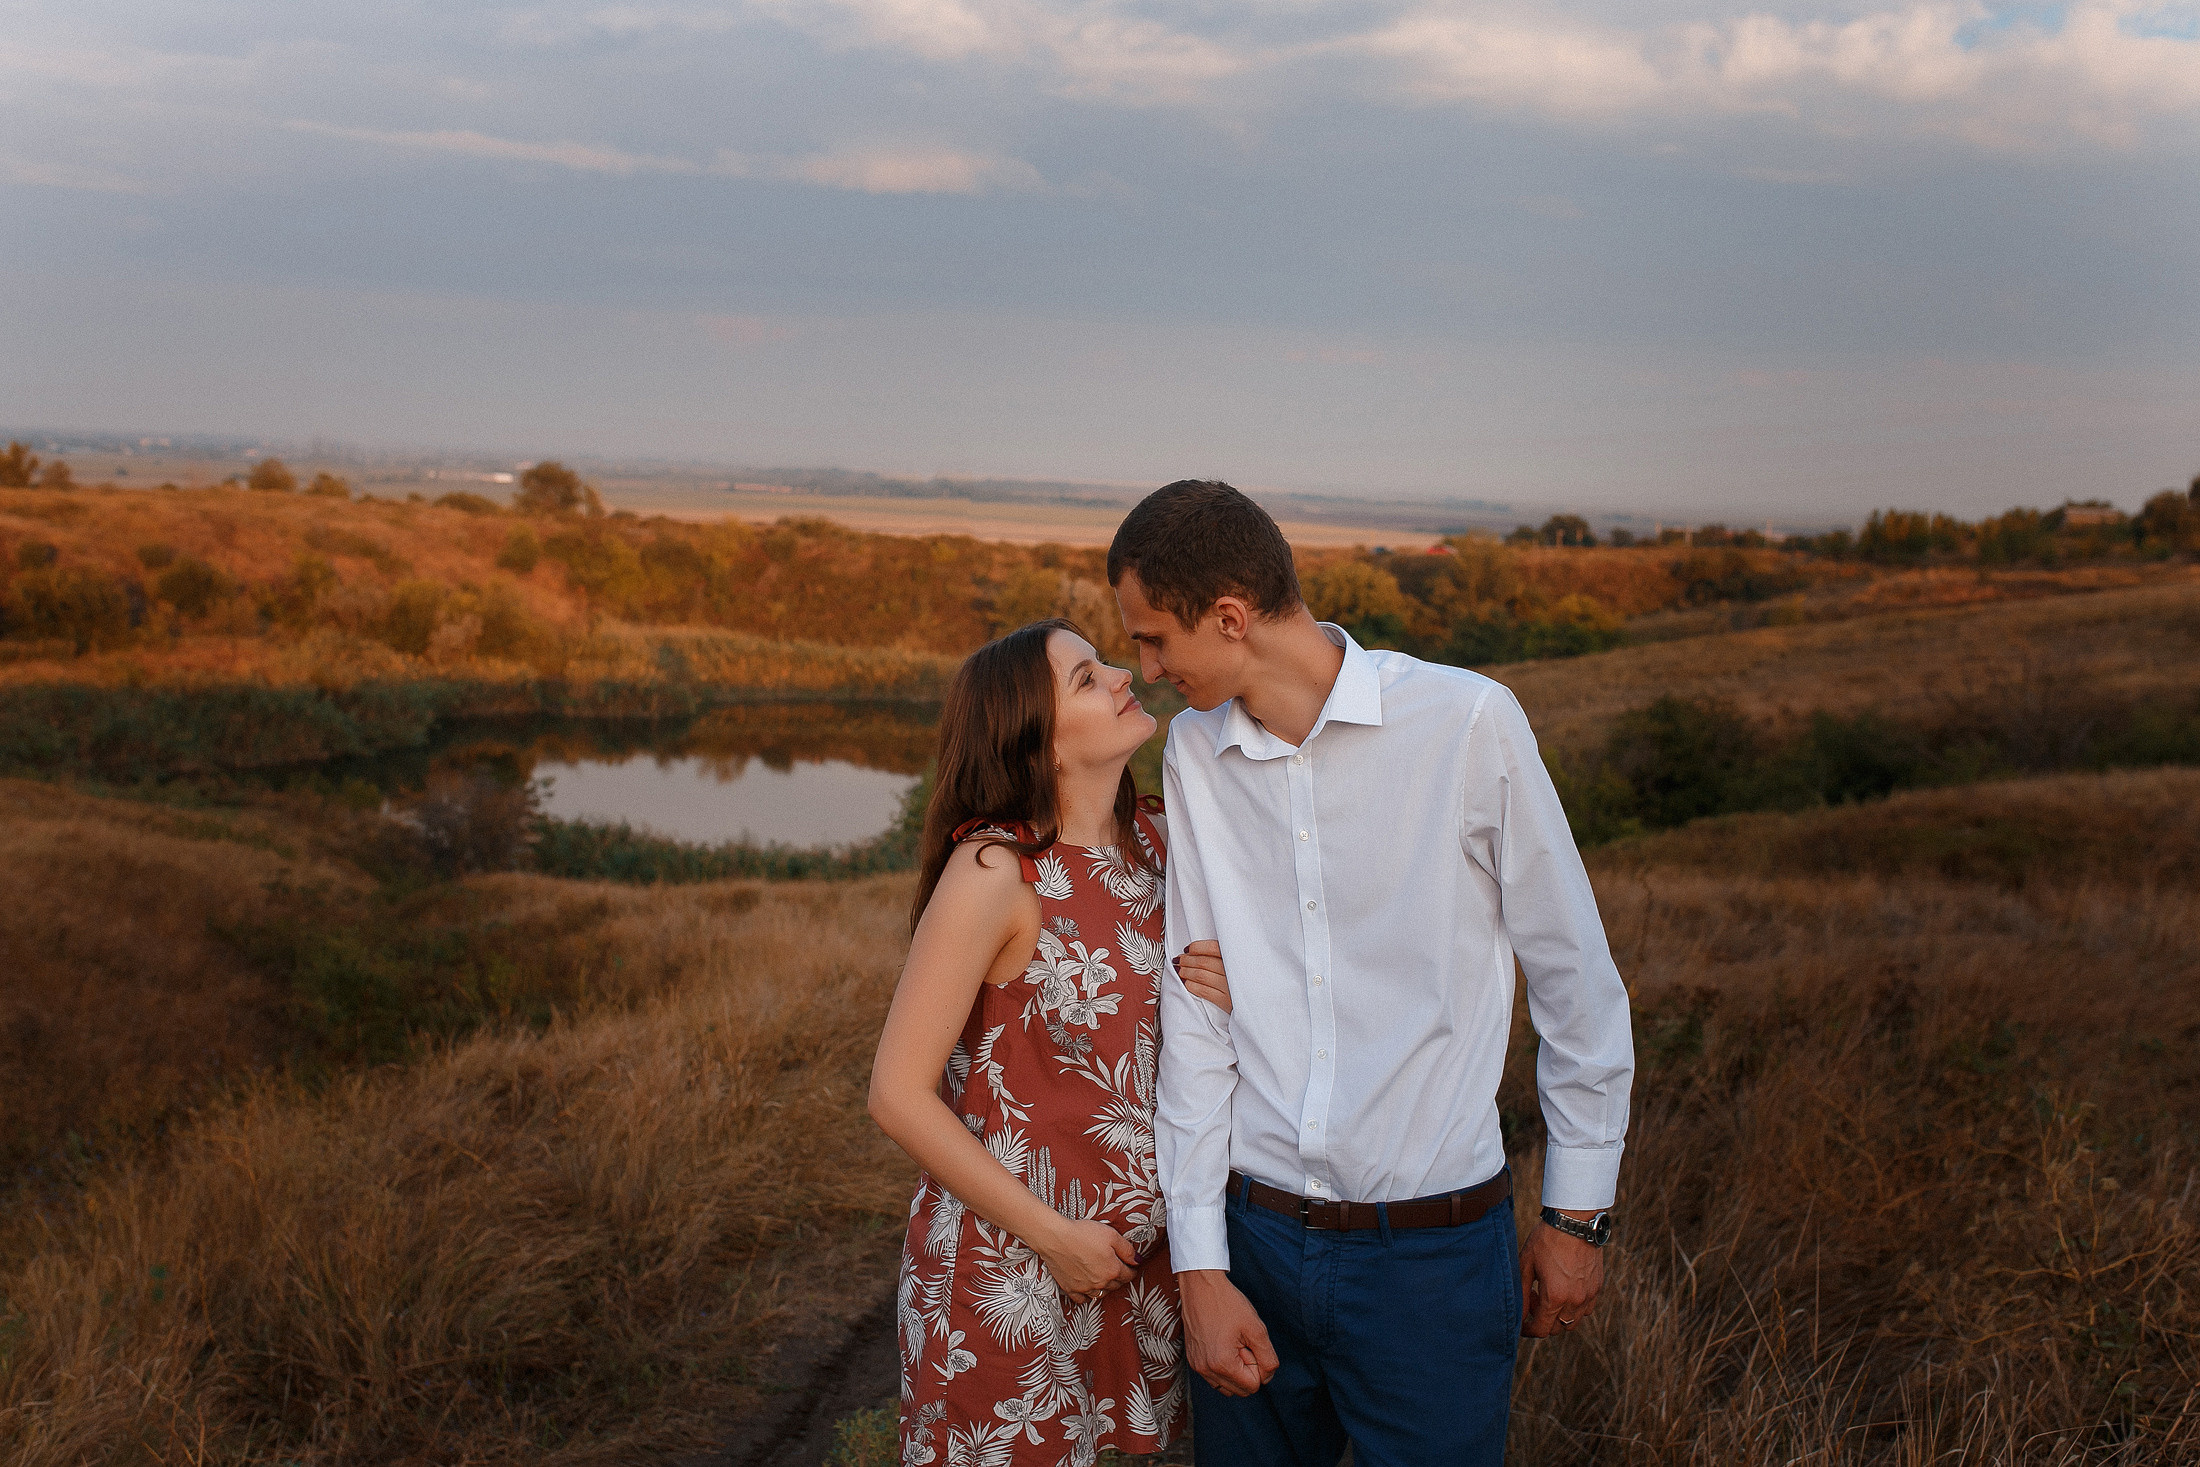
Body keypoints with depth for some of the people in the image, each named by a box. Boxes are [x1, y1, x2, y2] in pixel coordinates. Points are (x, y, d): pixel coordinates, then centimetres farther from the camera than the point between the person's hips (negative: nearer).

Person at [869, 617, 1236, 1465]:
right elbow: (900, 1094, -17)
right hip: (1011, 1278, -6)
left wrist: (1228, 1001, -7)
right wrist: (1054, 1237, -15)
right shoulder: (994, 871, -18)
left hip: (1137, 1261, 6)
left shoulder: (1156, 843, 2)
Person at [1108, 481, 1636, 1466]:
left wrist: (1578, 1214, 3)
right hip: (1253, 1236, 4)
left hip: (1433, 1248, -3)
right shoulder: (1194, 751, 2)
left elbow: (1576, 977, -2)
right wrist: (1198, 1264, -2)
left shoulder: (1468, 722, -11)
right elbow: (1194, 1011, 2)